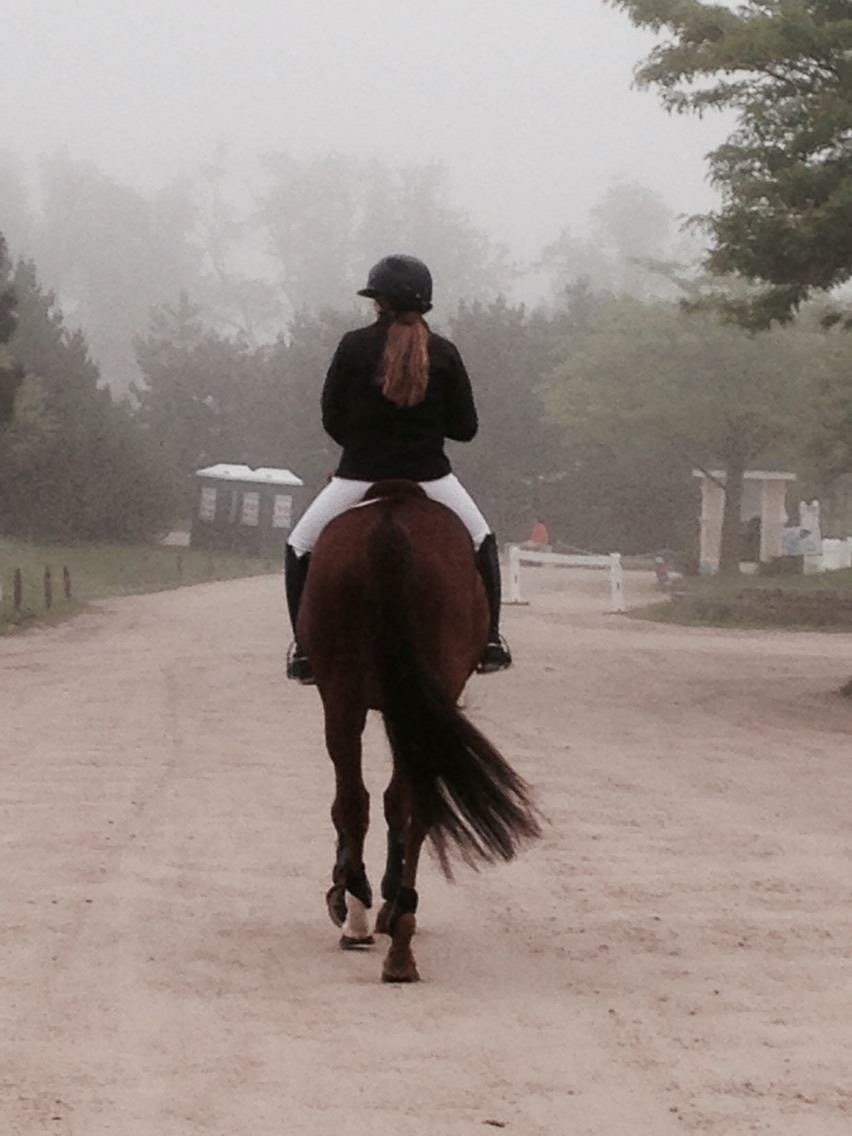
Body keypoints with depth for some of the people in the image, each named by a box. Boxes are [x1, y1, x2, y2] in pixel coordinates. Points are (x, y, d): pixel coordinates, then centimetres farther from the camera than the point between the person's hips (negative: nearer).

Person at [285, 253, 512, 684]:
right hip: (428, 474, 1)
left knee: (300, 546, 18)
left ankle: (304, 649, 9)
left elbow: (332, 419, 1)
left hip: (360, 474, -1)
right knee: (481, 539, 26)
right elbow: (465, 427, 3)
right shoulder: (444, 353, 0)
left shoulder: (354, 345, -4)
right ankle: (490, 639, 19)